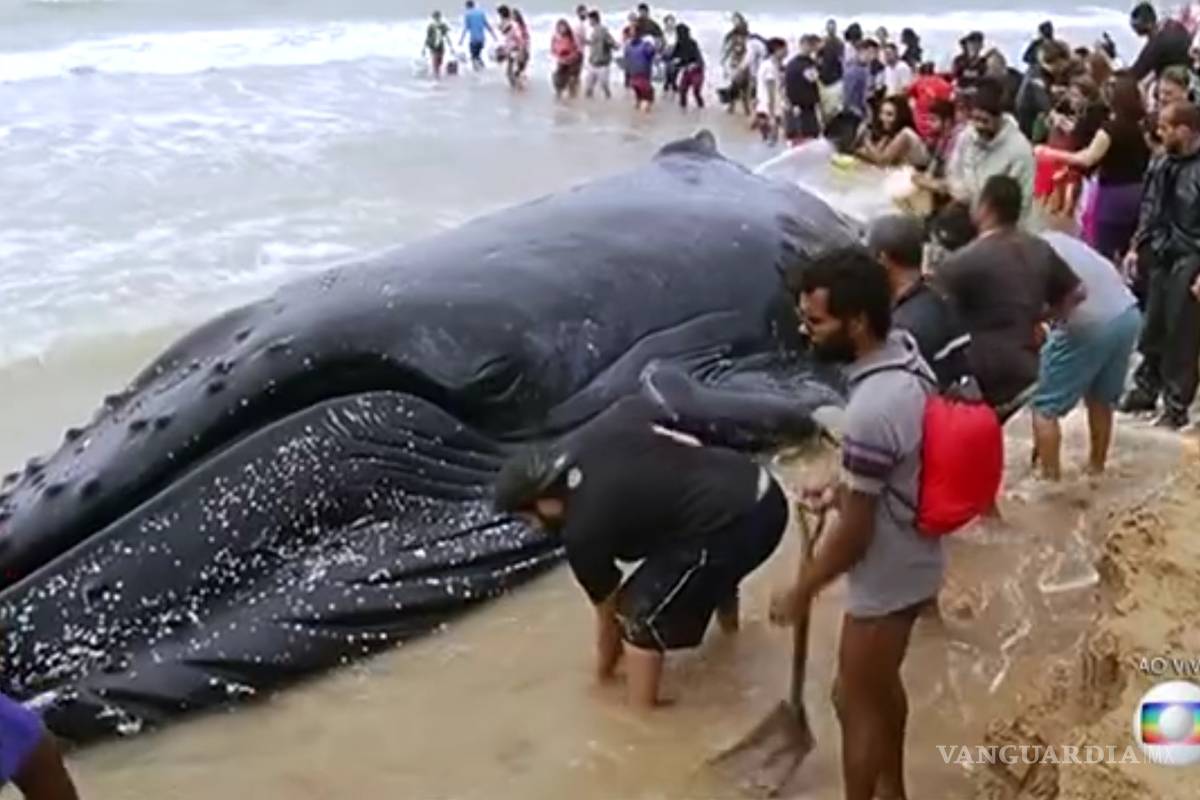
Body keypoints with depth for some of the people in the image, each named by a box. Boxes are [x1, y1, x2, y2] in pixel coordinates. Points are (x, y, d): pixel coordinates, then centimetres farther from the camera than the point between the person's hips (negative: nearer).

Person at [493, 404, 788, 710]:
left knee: (641, 617, 4)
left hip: (732, 527, -9)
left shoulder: (582, 531, -4)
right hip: (765, 493, 9)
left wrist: (604, 672, 29)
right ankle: (728, 618, 65)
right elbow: (692, 445, 17)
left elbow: (607, 614, 11)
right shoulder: (605, 428, 10)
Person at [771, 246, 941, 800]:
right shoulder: (906, 357, -5)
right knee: (881, 688, 27)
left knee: (856, 702, 11)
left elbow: (853, 535, -25)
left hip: (885, 580, -9)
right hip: (912, 562, 10)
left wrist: (799, 592, -11)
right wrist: (844, 491, 9)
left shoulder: (872, 411, -34)